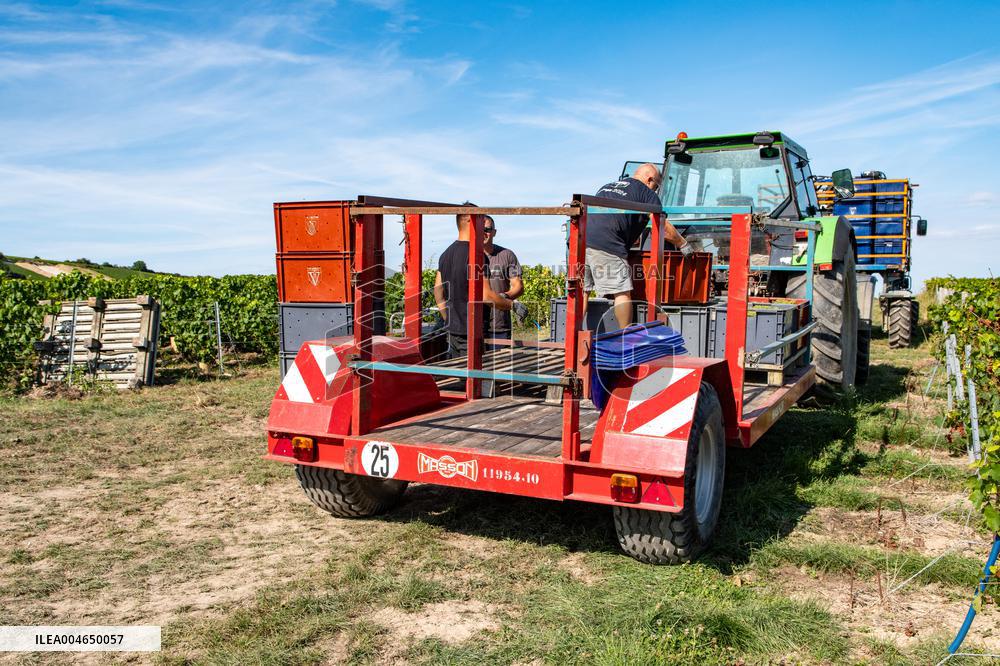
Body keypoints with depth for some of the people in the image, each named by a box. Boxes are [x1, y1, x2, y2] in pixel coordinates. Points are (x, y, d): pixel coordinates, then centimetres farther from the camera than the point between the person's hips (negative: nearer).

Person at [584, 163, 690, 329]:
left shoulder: (607, 186, 32)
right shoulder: (646, 192, 10)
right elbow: (664, 228, 6)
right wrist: (683, 245, 21)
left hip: (579, 239, 7)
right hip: (606, 246, -7)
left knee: (582, 291, 11)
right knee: (622, 292, 0)